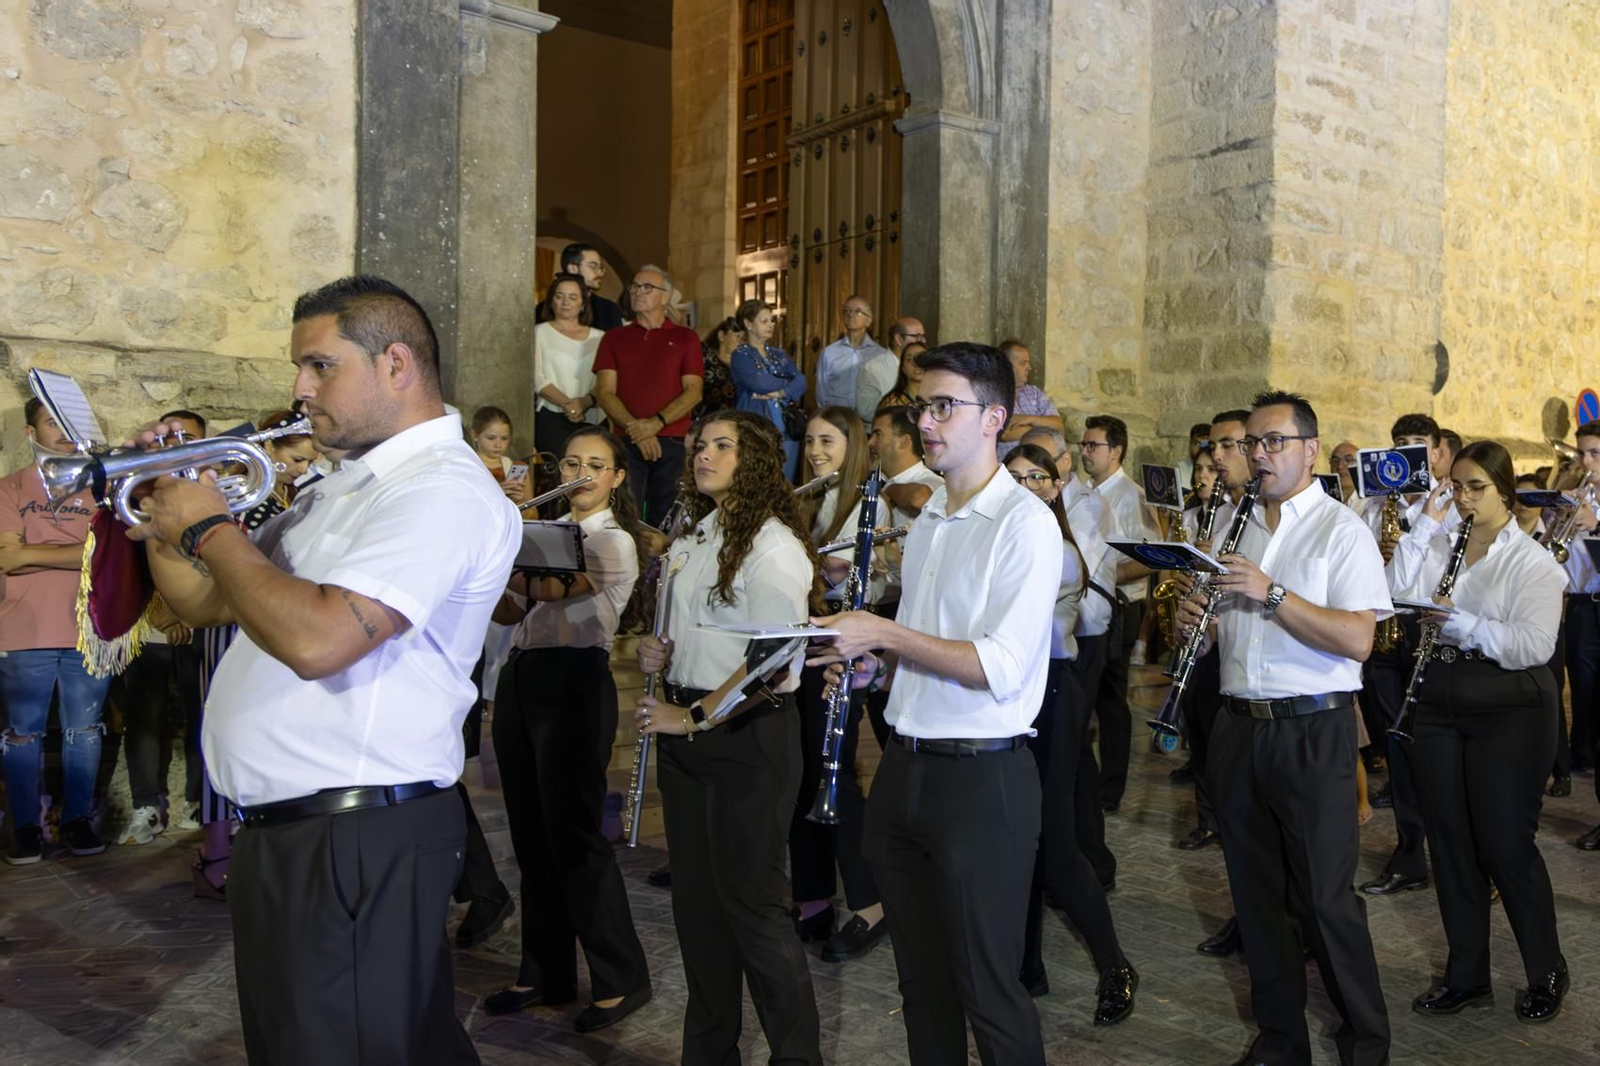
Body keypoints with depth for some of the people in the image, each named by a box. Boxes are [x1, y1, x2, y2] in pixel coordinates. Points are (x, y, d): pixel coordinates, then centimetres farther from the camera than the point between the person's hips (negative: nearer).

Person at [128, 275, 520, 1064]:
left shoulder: (445, 489, -17)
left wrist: (208, 527, -16)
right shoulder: (341, 490, 16)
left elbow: (316, 639, -30)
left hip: (356, 841, -10)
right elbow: (205, 602, 21)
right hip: (279, 833, 10)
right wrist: (157, 515, 4)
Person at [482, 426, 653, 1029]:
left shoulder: (614, 541, -3)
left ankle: (621, 979, 5)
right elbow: (509, 611, 10)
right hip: (521, 679, 7)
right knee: (531, 836, 10)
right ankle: (544, 974, 22)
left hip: (573, 684, -7)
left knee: (572, 835, -7)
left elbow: (556, 588, -22)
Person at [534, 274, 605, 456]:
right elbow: (537, 379, 0)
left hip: (591, 419, 3)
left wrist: (586, 401, -15)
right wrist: (566, 403, -14)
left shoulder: (599, 337, 16)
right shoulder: (540, 332, 10)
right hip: (550, 417, -3)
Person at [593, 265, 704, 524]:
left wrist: (656, 422, -14)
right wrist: (635, 428, -12)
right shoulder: (614, 338, 13)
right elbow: (604, 392, 3)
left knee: (664, 519, 1)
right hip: (626, 442, 1)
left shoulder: (685, 338, 10)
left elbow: (694, 391, 1)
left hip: (673, 442, 0)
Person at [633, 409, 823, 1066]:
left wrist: (693, 719, -16)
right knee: (696, 897, 14)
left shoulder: (773, 545, -12)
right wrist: (657, 652, 6)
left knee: (750, 903, -1)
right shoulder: (691, 541, 14)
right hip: (687, 732, 8)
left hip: (749, 734, -8)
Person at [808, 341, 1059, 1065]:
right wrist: (874, 665, 5)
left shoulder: (1024, 523, -13)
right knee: (921, 979, 18)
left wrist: (885, 635, -17)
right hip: (905, 767, 8)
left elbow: (999, 669, -21)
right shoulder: (927, 521, 14)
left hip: (983, 780, -8)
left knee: (986, 988, 4)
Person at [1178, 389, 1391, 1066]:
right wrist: (1197, 620, 0)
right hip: (1239, 726, 6)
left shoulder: (1341, 530, -5)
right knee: (1256, 891, 12)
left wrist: (1270, 592, -22)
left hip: (1312, 731, -6)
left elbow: (1357, 639, -18)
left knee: (1324, 898, -1)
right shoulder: (1238, 527, 13)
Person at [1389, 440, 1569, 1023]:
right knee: (1450, 843, 10)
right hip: (1440, 706, 5)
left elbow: (1533, 646, -15)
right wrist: (1425, 523, -8)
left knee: (1506, 844, 0)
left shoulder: (1532, 561, -5)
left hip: (1508, 712, -5)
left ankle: (1547, 972, 24)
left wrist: (1462, 625, -19)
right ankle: (1467, 975, 23)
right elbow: (1399, 593, -9)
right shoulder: (1441, 548, 8)